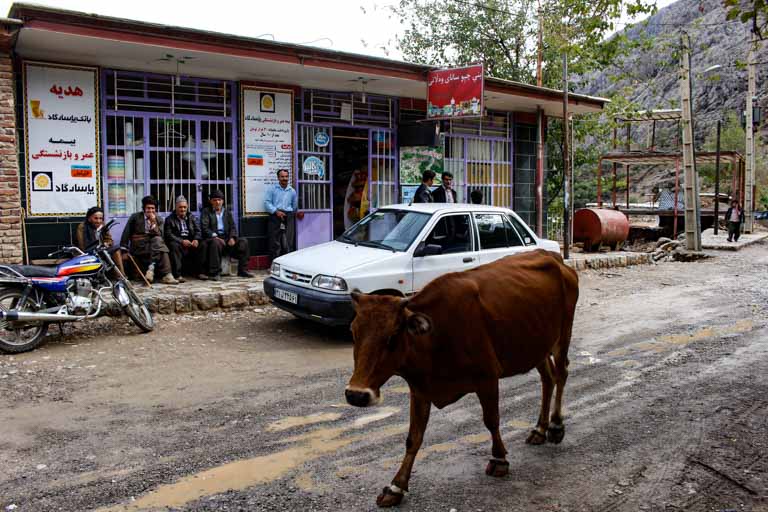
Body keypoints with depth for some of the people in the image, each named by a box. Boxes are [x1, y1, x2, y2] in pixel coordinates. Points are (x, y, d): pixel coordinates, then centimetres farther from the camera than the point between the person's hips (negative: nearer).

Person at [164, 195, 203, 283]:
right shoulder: (170, 219, 5)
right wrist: (181, 241, -22)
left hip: (190, 241, 3)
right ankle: (178, 275, -39)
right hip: (177, 242, -3)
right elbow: (168, 235, -7)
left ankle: (199, 271, -16)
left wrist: (196, 239, -15)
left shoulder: (191, 217, 17)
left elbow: (198, 231, 8)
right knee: (175, 246, -36)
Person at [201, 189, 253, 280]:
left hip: (226, 238, 4)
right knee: (215, 243, -39)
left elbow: (232, 227, 12)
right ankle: (215, 273, -33)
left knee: (243, 241, -17)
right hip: (212, 238, -4)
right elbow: (204, 228, -6)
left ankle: (242, 270, -13)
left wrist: (232, 238, -9)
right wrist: (215, 236, -20)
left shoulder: (227, 212, 20)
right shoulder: (206, 211, 6)